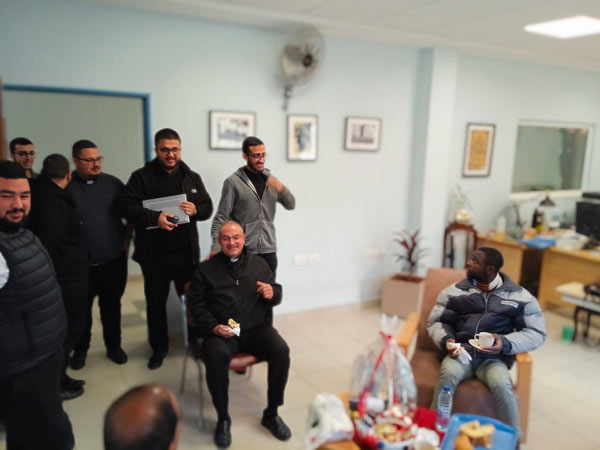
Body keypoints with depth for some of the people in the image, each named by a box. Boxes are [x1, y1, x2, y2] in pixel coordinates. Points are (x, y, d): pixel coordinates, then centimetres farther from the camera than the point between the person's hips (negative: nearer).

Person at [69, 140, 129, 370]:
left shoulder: (113, 183, 2)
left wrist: (126, 239, 5)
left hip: (114, 261, 2)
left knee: (112, 306, 16)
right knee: (81, 309, 13)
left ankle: (114, 346, 32)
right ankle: (80, 349, 33)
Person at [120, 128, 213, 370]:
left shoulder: (192, 177, 8)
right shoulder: (141, 176, -2)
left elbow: (208, 207, 9)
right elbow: (126, 206, -11)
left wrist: (195, 210, -14)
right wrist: (154, 217, -26)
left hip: (186, 252, 2)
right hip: (154, 254, -2)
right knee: (156, 302, 11)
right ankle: (159, 348, 28)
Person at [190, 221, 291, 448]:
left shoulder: (259, 264, 12)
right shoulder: (206, 269, 7)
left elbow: (276, 296, 14)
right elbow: (197, 302, 4)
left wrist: (272, 293, -12)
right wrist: (213, 326, -13)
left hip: (257, 328, 2)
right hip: (220, 331, -1)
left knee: (281, 351, -26)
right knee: (216, 356, -34)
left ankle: (271, 414, -4)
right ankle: (223, 418, -10)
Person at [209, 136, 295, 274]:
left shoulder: (270, 179, 10)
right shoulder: (233, 182, -3)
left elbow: (291, 205, 8)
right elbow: (221, 218, -4)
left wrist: (282, 189, -12)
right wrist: (216, 247, -13)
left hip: (269, 250, 4)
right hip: (242, 252, -4)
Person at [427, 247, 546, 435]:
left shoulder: (520, 296, 5)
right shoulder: (454, 290, 8)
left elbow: (537, 332, 3)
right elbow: (436, 321, 12)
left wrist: (506, 343, -14)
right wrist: (446, 340, -11)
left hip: (494, 358, 0)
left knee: (501, 384, -32)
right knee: (449, 373, -32)